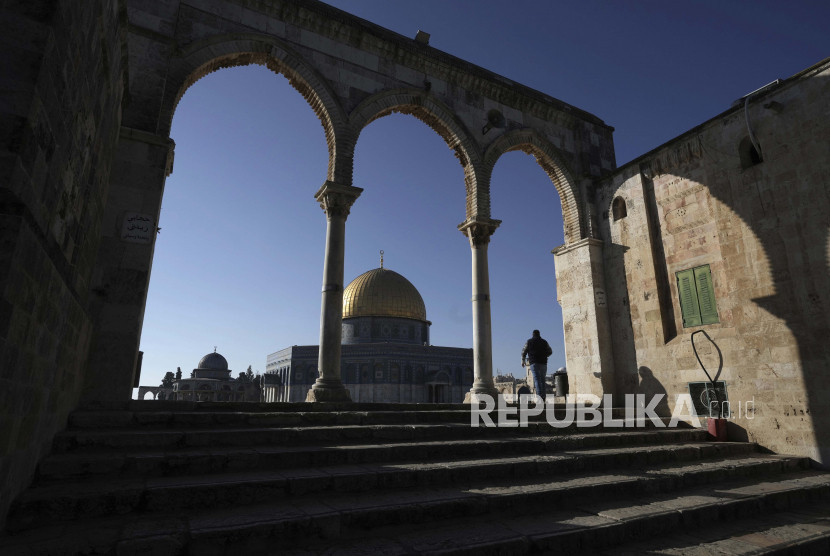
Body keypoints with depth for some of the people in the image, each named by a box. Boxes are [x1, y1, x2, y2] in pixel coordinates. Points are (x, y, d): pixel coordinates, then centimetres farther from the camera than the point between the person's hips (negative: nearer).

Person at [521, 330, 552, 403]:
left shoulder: (529, 342, 7)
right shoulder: (544, 342, 13)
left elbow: (524, 351, 9)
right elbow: (550, 351, 18)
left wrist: (523, 360, 21)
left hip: (534, 363, -2)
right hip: (543, 362, 3)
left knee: (537, 380, -9)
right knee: (542, 380, 9)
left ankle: (539, 396, -22)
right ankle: (543, 398, 9)